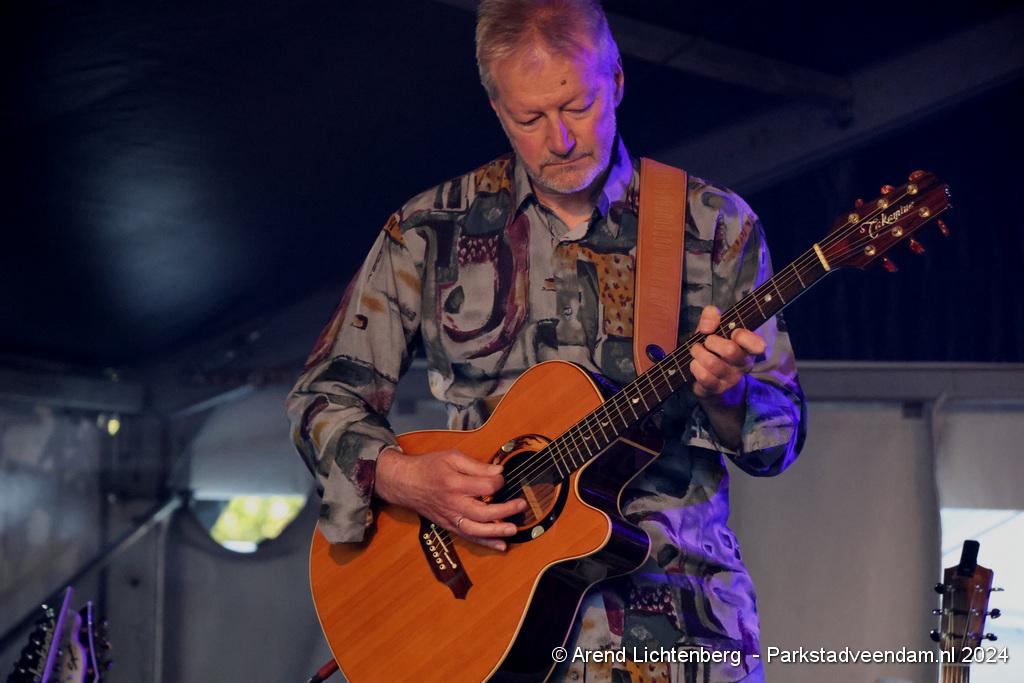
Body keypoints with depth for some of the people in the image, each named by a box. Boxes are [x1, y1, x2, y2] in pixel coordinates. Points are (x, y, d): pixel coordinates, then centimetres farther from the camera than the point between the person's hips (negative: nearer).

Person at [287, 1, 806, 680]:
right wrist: (402, 477, -10)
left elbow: (779, 438, 6)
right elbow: (325, 394, 9)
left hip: (674, 596, 0)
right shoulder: (429, 229, 7)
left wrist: (727, 391, -17)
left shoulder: (715, 225, 6)